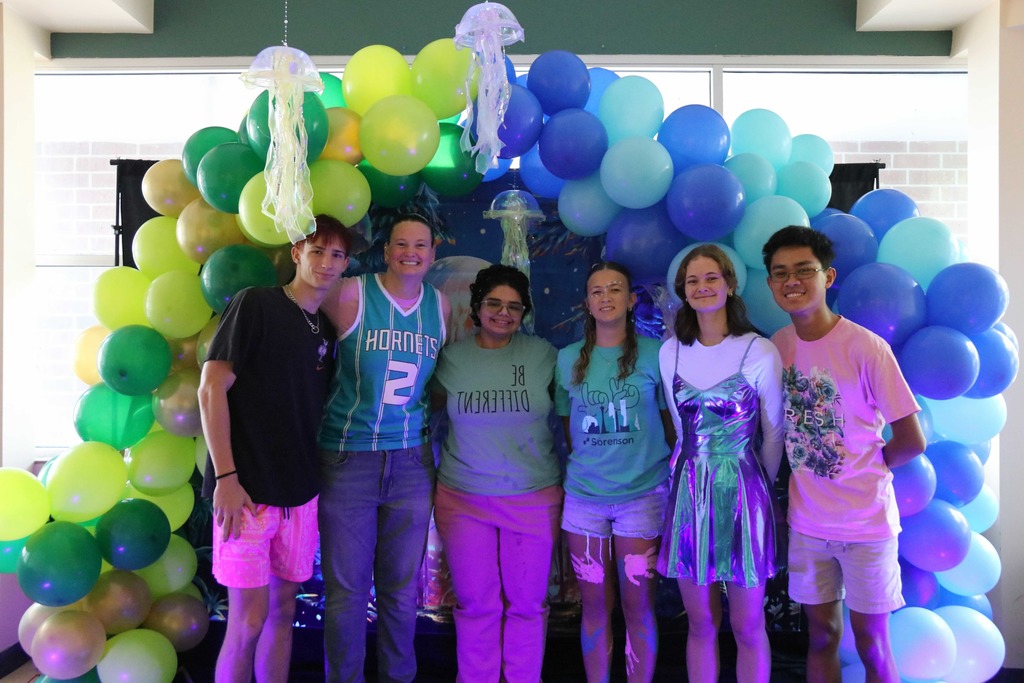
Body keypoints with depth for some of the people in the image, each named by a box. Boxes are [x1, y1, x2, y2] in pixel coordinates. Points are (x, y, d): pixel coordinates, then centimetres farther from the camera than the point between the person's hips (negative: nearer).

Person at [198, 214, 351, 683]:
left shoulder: (326, 331, 12)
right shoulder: (256, 303, -6)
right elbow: (212, 388, -11)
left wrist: (316, 476, 9)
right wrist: (225, 477, -16)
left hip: (300, 491, 6)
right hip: (248, 488, -6)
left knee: (283, 610, 13)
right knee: (248, 620, -2)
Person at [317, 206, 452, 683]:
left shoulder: (441, 306, 5)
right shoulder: (351, 295, -7)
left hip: (412, 462, 3)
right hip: (347, 459, -3)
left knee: (402, 589, 13)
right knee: (347, 590, 7)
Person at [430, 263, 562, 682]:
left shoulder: (542, 354, -1)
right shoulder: (451, 357, 0)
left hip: (534, 498, 0)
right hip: (463, 498, 1)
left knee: (527, 603, 10)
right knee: (475, 604, 10)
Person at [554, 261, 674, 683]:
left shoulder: (654, 354, -2)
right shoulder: (568, 359, 5)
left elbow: (671, 422, 5)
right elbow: (569, 430, 12)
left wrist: (666, 471, 2)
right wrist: (590, 466, 5)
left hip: (642, 495, -2)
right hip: (583, 497, 2)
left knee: (638, 606, 5)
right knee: (595, 606, 11)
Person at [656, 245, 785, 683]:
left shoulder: (760, 352, -9)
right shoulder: (670, 352, 3)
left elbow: (773, 435, 2)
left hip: (742, 494, -3)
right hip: (688, 494, 3)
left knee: (747, 627, 9)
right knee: (700, 624, 13)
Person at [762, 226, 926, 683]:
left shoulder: (866, 347, -16)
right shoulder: (776, 346, -1)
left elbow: (911, 441, -12)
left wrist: (861, 473, -1)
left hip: (865, 522, -4)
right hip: (807, 521, 4)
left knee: (870, 645, 9)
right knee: (821, 636, 17)